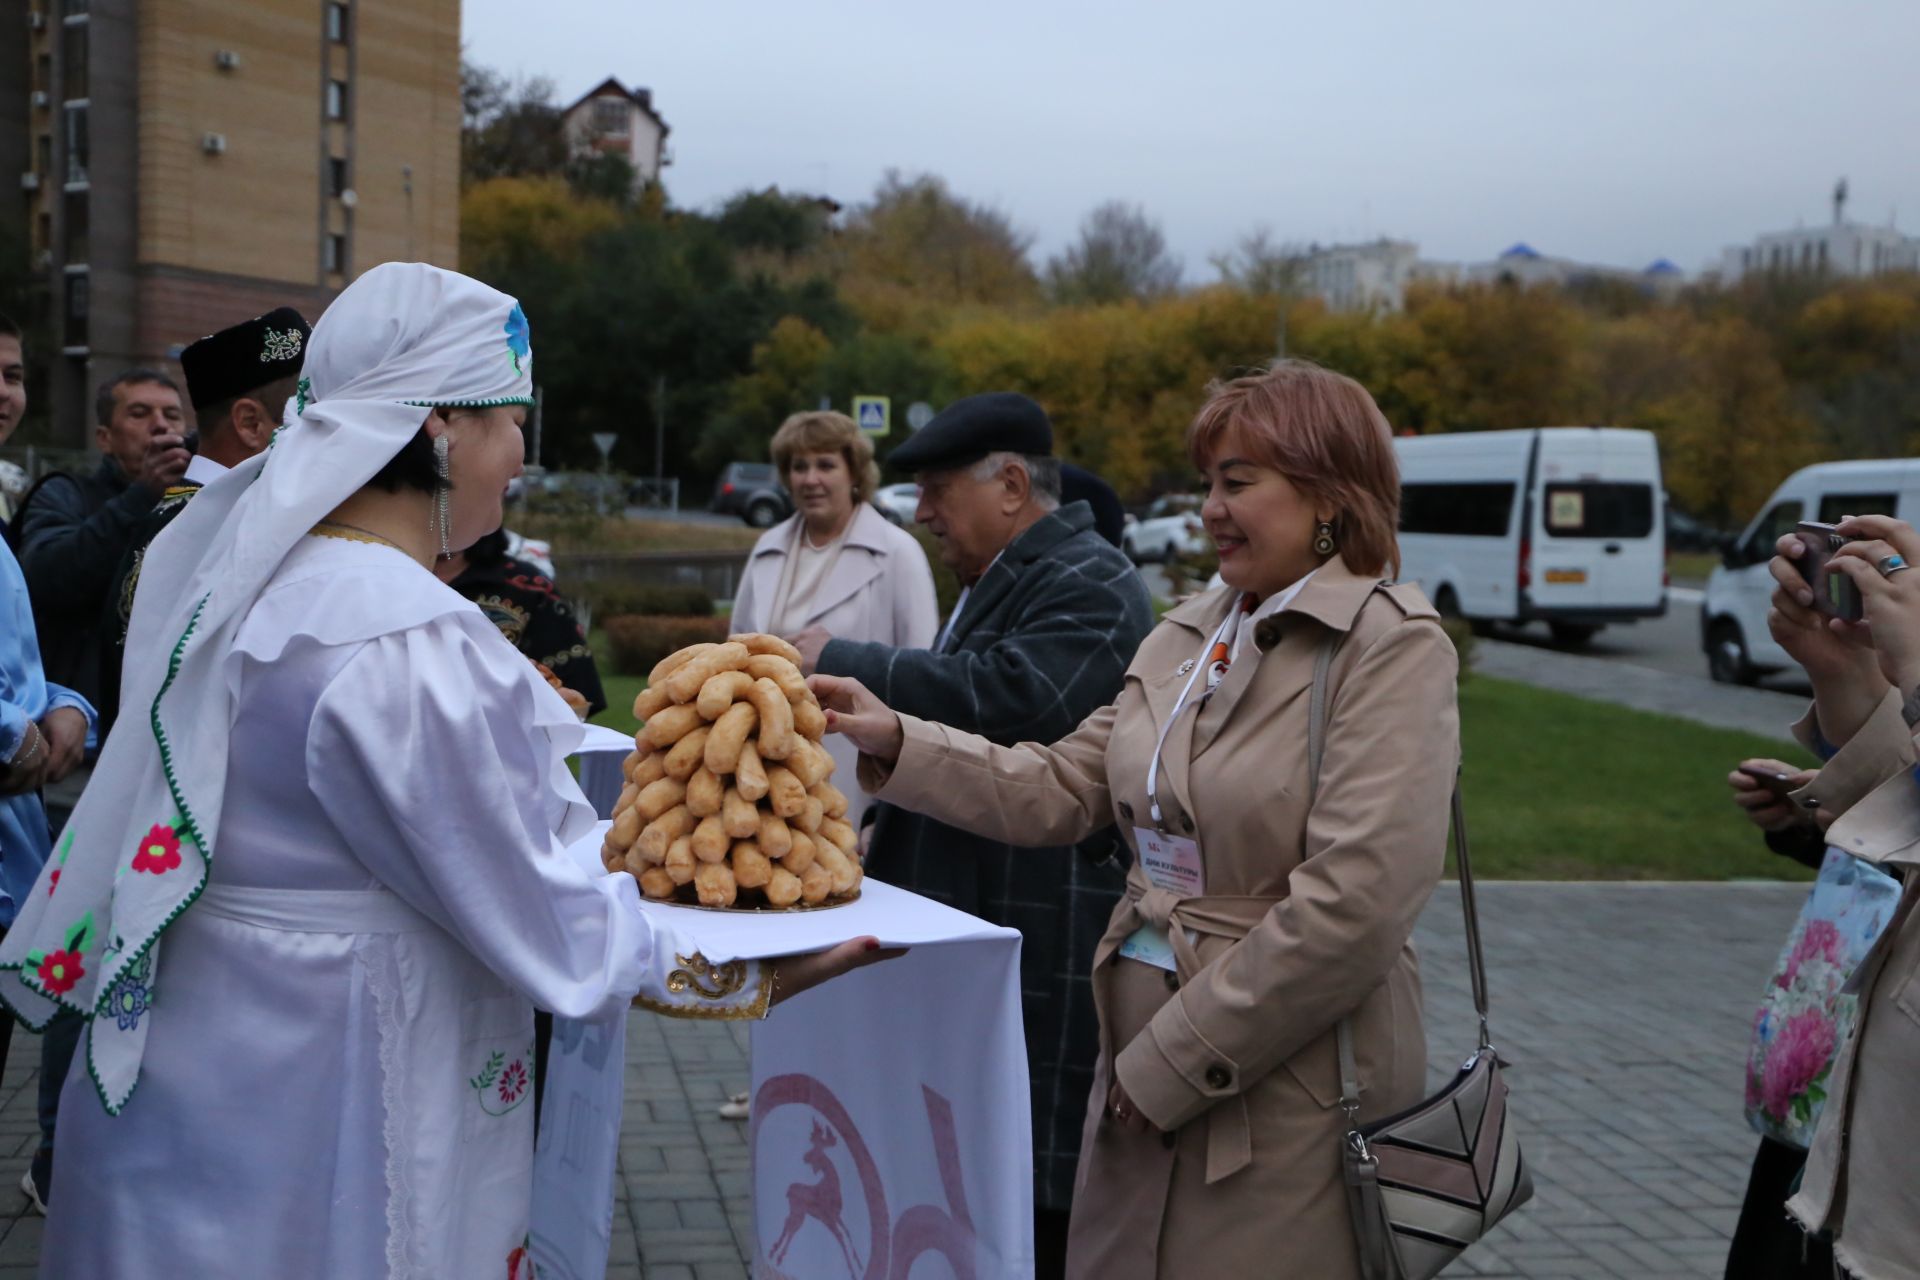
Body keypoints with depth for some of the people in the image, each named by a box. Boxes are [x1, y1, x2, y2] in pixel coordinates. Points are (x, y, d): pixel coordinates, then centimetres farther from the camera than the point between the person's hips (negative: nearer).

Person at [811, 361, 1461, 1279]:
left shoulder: (1393, 646, -13)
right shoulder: (1188, 634, 8)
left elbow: (1352, 906, -20)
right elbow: (1063, 790, 8)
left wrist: (1173, 1065, -16)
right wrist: (895, 740, -3)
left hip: (1291, 1092, -6)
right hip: (1145, 1064, 6)